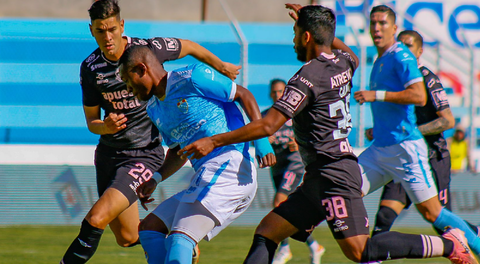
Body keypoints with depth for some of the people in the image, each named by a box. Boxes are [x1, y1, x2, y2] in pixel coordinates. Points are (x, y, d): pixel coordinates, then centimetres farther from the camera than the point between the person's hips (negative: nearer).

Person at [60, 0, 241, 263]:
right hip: (108, 153, 5)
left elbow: (188, 47, 6)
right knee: (127, 238, 13)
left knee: (96, 219, -21)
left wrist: (220, 66, 17)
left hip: (144, 154, -5)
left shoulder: (148, 49, -15)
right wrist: (106, 126, -22)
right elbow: (91, 121, 1)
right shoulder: (90, 68, -5)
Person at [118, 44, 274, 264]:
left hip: (229, 165, -10)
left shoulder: (191, 78, -5)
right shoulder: (154, 110, 21)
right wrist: (156, 179, 12)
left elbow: (243, 95, -3)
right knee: (149, 229, 7)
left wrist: (261, 139, -15)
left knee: (179, 240, -21)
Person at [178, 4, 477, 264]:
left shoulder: (308, 78, -15)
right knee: (266, 233, 7)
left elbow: (267, 126, -18)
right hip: (319, 178, 10)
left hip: (334, 172, -10)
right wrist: (316, 23, 42)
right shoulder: (343, 63, 9)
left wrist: (214, 141, -13)